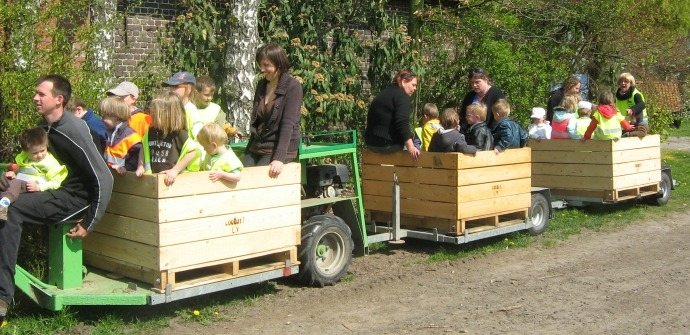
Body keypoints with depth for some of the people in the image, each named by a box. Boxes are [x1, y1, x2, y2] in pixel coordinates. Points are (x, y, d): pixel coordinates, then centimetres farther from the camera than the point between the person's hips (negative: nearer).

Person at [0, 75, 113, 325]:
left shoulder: (73, 131, -19)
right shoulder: (44, 127, 6)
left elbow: (104, 180, -20)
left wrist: (89, 224, -17)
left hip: (73, 197, -8)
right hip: (50, 190, 9)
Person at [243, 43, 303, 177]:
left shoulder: (293, 87, -10)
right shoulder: (261, 85, 11)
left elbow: (288, 125, -18)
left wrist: (279, 158, -26)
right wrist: (247, 151, 18)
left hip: (279, 149, -6)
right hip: (256, 148, 6)